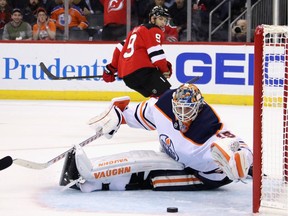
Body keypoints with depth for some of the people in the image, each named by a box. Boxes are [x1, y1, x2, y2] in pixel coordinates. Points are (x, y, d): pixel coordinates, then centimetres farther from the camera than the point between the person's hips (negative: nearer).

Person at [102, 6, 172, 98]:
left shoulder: (137, 29, 28)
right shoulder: (154, 31, 0)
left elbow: (121, 48, 29)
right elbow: (156, 54, -12)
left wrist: (111, 68, 35)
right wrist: (165, 70, 1)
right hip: (141, 69, -9)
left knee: (155, 95, 19)